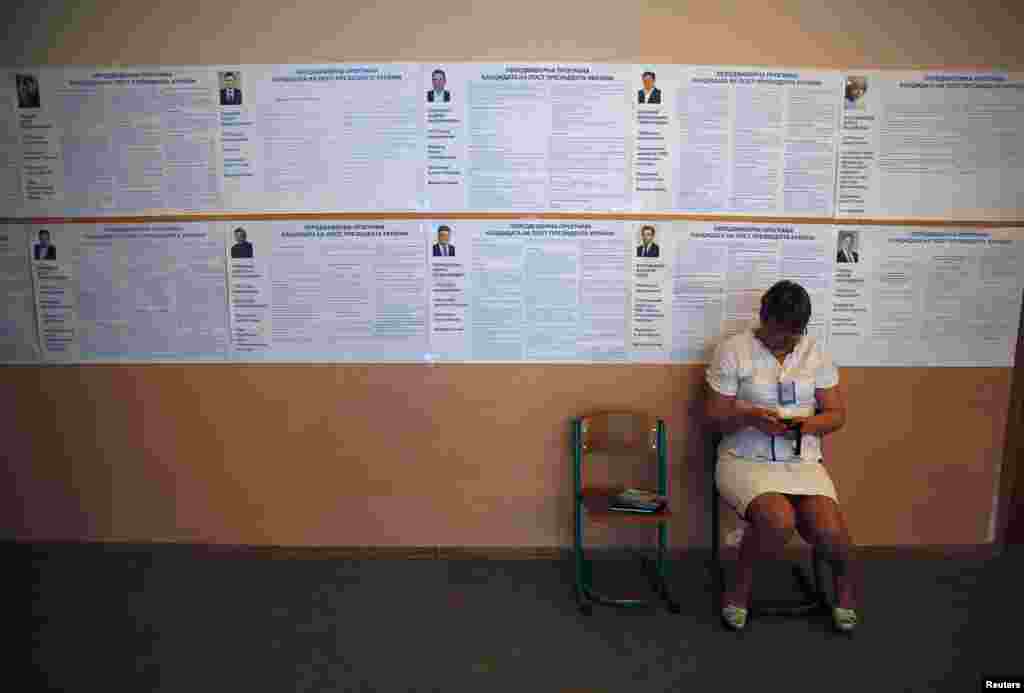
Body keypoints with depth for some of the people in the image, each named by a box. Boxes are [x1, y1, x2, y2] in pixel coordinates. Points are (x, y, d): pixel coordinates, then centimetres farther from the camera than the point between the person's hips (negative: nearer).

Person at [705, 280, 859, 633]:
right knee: (779, 521, -32)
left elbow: (837, 414, 8)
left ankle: (844, 577, 18)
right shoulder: (732, 350, -5)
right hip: (746, 461, -3)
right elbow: (714, 416, -3)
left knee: (829, 531, -21)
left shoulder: (816, 353, 6)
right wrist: (749, 416, -23)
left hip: (802, 461, 3)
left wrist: (806, 424, -13)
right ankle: (741, 582, -1)